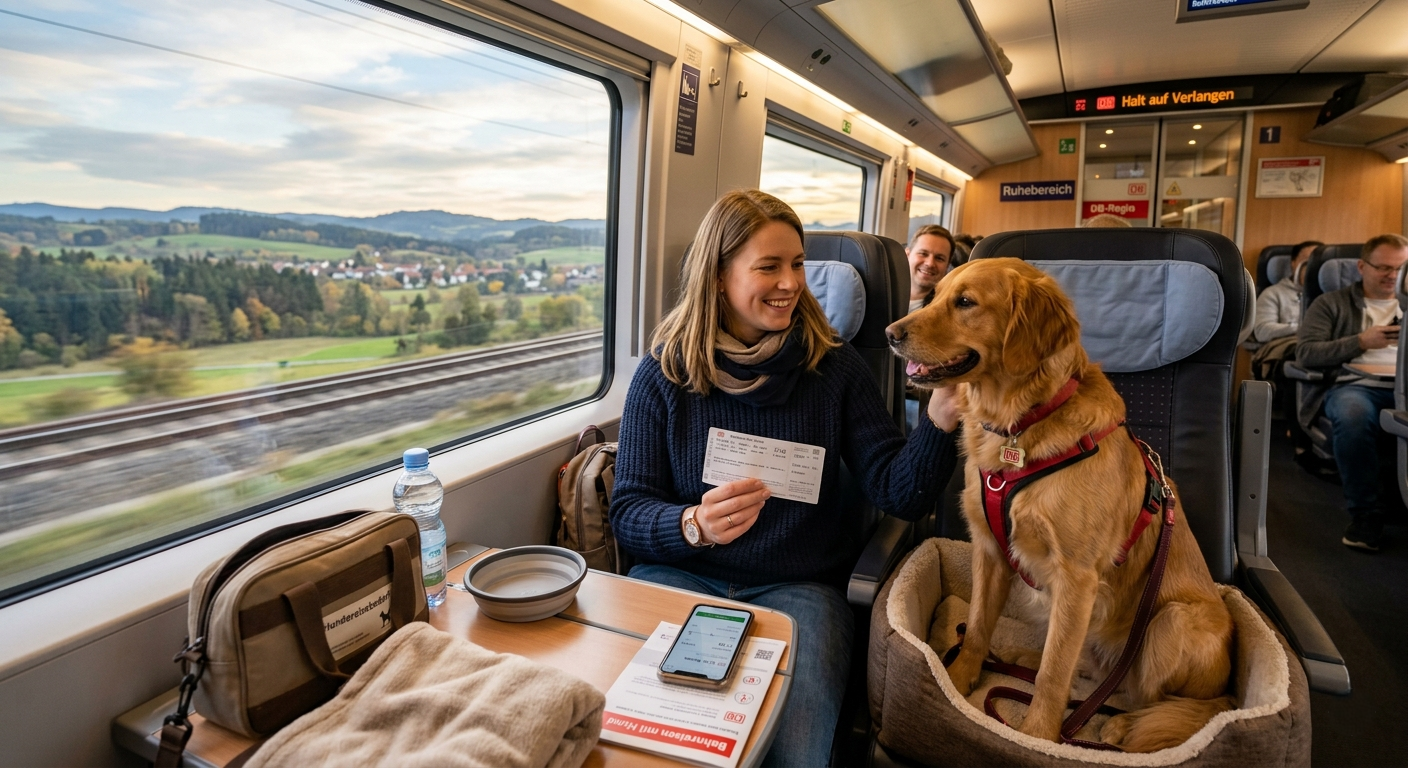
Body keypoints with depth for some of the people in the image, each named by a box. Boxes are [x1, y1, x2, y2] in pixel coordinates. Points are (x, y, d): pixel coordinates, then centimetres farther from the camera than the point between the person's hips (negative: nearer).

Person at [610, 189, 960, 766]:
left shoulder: (833, 367, 1)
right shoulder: (664, 373, -1)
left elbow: (899, 493, -4)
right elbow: (627, 511, -3)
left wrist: (939, 421, -22)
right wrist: (694, 525, -24)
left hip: (798, 586, 1)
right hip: (678, 573, 0)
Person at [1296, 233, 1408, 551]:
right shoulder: (1331, 304, 16)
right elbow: (1305, 353, 2)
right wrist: (1361, 342, -6)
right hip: (1354, 386, -2)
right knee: (1353, 414, -40)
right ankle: (1365, 513, -23)